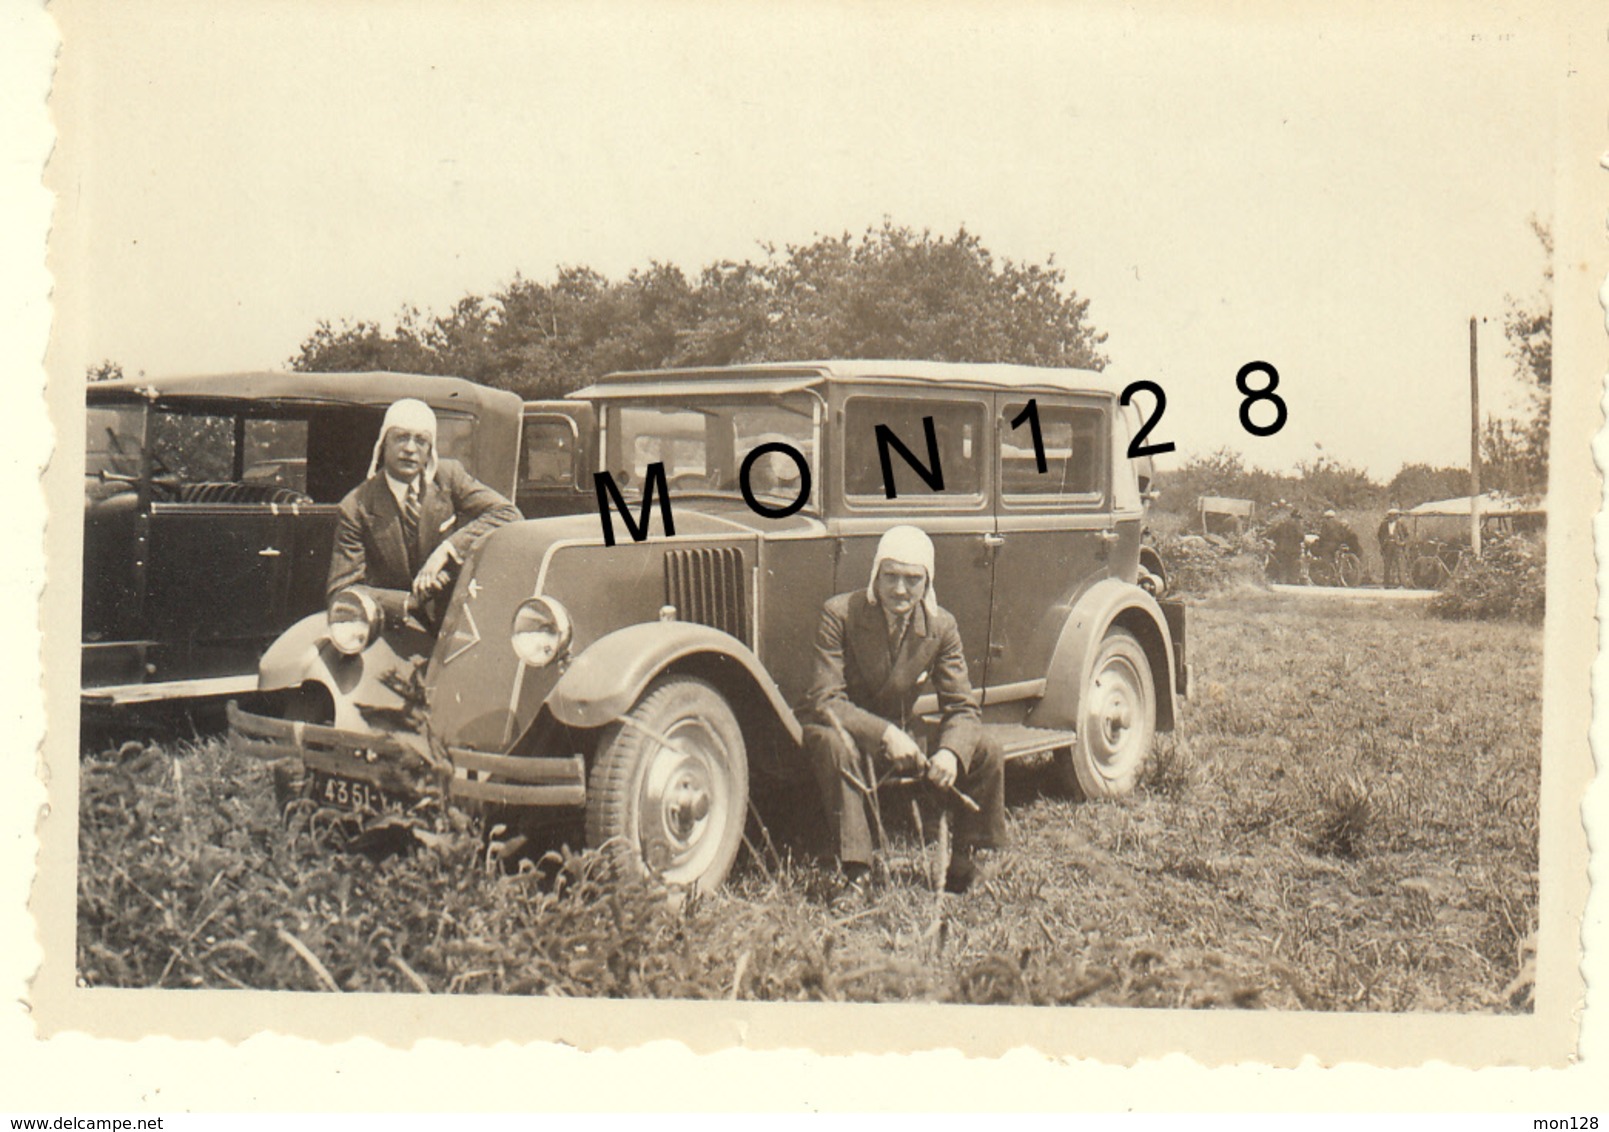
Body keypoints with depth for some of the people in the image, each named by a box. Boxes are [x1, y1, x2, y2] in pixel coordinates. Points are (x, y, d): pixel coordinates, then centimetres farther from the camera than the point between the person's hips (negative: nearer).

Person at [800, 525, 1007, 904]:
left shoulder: (941, 626, -7)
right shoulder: (839, 614, -19)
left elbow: (963, 709, -8)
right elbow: (825, 700, -25)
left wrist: (950, 752, -32)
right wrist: (884, 733, -39)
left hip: (900, 740, 4)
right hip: (848, 732, -4)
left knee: (985, 752, -14)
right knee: (831, 741, -38)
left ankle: (965, 862, 6)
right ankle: (856, 874, -32)